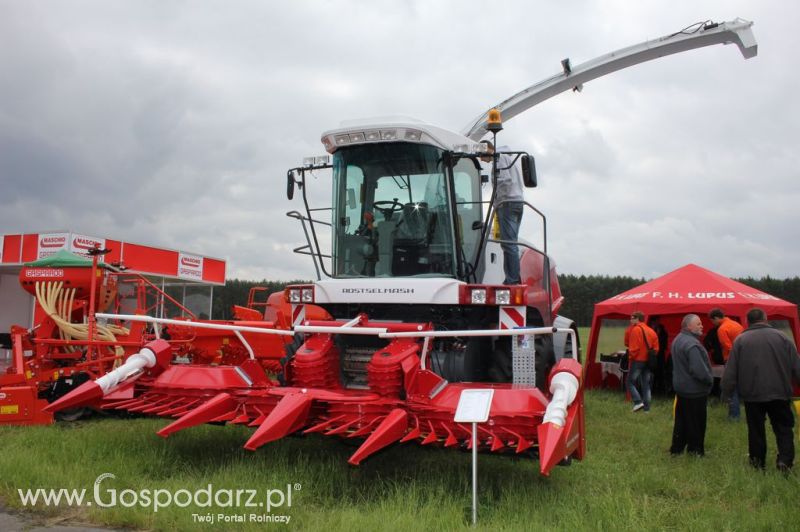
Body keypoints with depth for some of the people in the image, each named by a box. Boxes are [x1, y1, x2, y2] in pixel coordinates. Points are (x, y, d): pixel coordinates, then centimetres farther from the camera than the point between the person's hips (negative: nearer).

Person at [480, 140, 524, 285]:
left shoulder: (500, 157, -2)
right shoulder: (509, 158, 27)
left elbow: (505, 180, -16)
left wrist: (496, 202, -10)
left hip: (508, 203, -10)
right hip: (518, 202, 10)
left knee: (508, 243, -13)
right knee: (512, 243, 10)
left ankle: (513, 280, -17)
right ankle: (515, 280, 10)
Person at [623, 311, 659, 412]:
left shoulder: (635, 329, -12)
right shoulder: (651, 331, 11)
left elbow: (634, 347, -17)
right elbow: (656, 347, 10)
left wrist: (631, 356, -4)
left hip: (637, 360, -7)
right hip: (648, 361, 7)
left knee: (630, 382, 3)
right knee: (646, 385, 11)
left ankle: (638, 402, -11)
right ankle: (647, 407, 11)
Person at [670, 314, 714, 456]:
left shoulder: (678, 340, 8)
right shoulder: (691, 344, -25)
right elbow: (699, 370, -29)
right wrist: (710, 380, -11)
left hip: (681, 387, 9)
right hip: (695, 391, -9)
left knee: (681, 420, 16)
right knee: (696, 423, 5)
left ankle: (676, 448, 22)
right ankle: (695, 450, 16)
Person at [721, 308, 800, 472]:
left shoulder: (741, 340, -3)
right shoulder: (781, 337, -2)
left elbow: (731, 371, -4)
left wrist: (725, 392, 5)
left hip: (752, 394, 0)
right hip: (779, 392, 0)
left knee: (756, 429, 12)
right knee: (783, 428, 10)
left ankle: (757, 461, 20)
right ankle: (785, 460, -3)